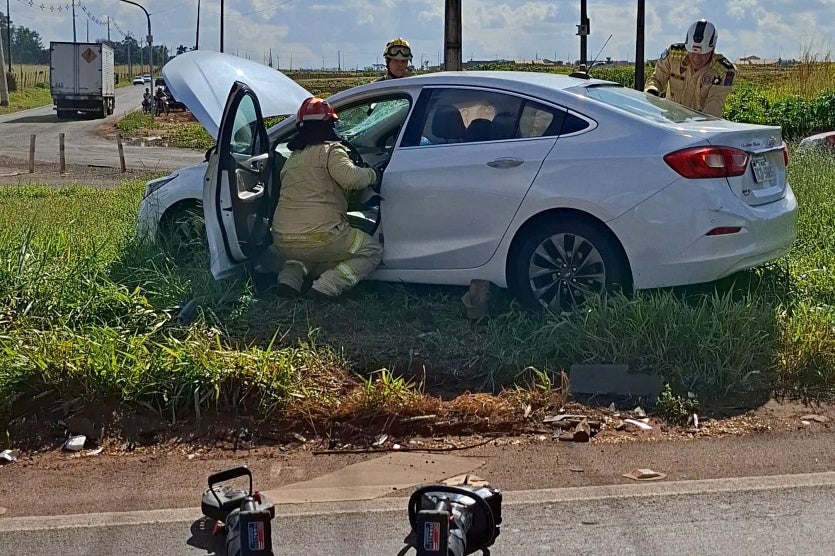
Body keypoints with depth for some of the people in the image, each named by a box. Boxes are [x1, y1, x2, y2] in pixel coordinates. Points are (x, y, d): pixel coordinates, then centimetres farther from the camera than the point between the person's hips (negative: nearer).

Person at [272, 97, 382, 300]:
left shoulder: (292, 158, 21)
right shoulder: (330, 149, -2)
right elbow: (350, 178, -18)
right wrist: (372, 174, 0)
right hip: (322, 237, -7)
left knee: (307, 254, 40)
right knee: (373, 251, 12)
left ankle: (291, 275, 6)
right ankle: (324, 288, -10)